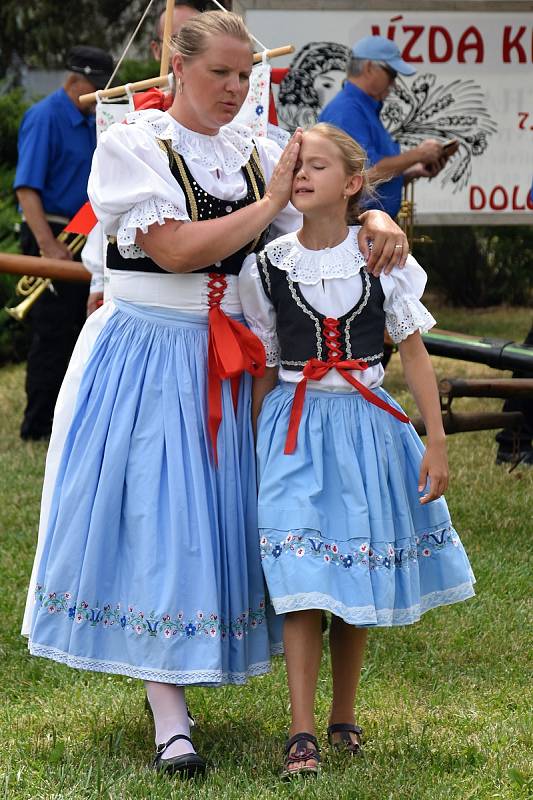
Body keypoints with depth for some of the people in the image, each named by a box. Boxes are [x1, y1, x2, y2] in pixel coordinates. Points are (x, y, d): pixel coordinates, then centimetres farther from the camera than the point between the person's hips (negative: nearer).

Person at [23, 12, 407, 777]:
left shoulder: (254, 153, 7)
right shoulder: (133, 145, -8)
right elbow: (174, 249, -20)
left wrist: (378, 222, -14)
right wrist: (270, 202, -15)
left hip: (223, 363, 5)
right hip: (144, 359, -5)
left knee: (213, 511, 7)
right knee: (154, 520, -7)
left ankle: (172, 670, 21)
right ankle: (170, 722, -7)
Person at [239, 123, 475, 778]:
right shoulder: (267, 267, 0)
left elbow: (414, 355, 4)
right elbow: (262, 371, 7)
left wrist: (436, 442, 0)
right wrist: (254, 450, 7)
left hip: (367, 425, 1)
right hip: (294, 427, -1)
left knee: (359, 576, 5)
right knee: (302, 580, -10)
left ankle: (343, 718, 20)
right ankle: (301, 734, -10)